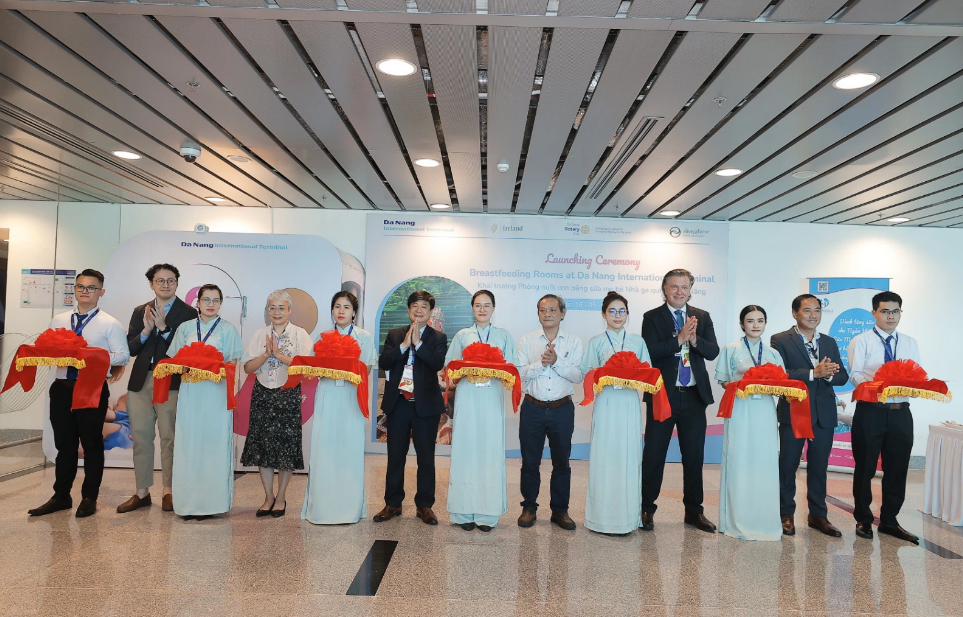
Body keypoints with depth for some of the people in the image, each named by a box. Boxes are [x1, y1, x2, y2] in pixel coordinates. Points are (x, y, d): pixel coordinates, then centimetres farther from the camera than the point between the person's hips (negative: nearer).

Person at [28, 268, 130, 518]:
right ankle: (61, 496, 24)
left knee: (92, 444, 5)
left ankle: (89, 498, 18)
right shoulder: (58, 320, 12)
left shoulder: (110, 324, -2)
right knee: (64, 444, 12)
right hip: (62, 388, 4)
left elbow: (123, 356, -7)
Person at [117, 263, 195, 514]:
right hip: (140, 382, 5)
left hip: (171, 382, -4)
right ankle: (142, 493, 20)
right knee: (140, 438, 9)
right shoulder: (140, 312, 13)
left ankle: (169, 492, 12)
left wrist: (163, 327, -17)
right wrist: (146, 330, -10)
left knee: (169, 438, -1)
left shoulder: (188, 313, -1)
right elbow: (130, 349, 6)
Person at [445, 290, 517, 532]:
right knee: (465, 451, -1)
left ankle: (487, 513, 6)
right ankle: (465, 511, 6)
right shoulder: (462, 335, 11)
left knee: (491, 451, -1)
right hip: (467, 399, 0)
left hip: (492, 400, 0)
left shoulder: (504, 336, 11)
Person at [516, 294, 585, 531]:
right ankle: (529, 507, 23)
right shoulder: (527, 341, 3)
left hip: (562, 409, 0)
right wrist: (541, 363, -20)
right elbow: (520, 373, -7)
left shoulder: (573, 342, 2)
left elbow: (578, 375, -9)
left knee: (561, 462, 10)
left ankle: (560, 510, 22)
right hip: (533, 408, 0)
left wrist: (556, 362, -21)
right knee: (529, 462, 8)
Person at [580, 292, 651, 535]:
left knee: (629, 455, 1)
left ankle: (627, 517, 11)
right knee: (604, 455, -3)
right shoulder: (596, 342, 7)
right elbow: (587, 373, 3)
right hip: (605, 403, -2)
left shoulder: (638, 341, 12)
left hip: (629, 404, 2)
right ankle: (603, 516, 5)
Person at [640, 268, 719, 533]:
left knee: (694, 456, 11)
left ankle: (693, 511, 24)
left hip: (694, 395, 3)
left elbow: (713, 352, -1)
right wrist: (679, 338, -22)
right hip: (663, 395, -3)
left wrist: (695, 339, -18)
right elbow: (650, 352, -14)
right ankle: (647, 509, 17)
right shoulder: (652, 317, -1)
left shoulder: (702, 317, 9)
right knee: (653, 455, 4)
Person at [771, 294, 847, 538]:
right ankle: (786, 515, 18)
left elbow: (842, 377, 5)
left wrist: (829, 374, -17)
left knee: (819, 467, 12)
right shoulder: (780, 341, -5)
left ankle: (818, 515, 25)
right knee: (788, 465, 6)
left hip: (824, 414, 5)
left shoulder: (829, 342, 12)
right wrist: (813, 373, -22)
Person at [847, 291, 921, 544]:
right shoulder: (861, 341, -1)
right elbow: (855, 375, -11)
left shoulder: (910, 343, 12)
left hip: (900, 412, 4)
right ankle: (863, 520, 20)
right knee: (865, 467, 5)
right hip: (870, 411, -4)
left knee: (897, 468, 9)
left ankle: (889, 521, 23)